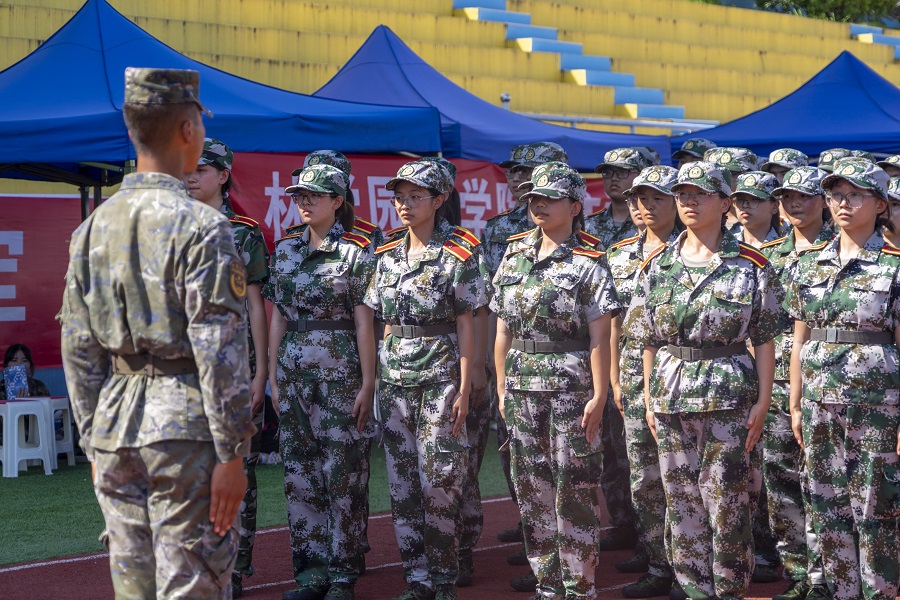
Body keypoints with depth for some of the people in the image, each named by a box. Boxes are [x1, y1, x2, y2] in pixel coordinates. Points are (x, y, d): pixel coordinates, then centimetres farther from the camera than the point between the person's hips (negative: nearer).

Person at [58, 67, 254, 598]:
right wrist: (232, 454, -11)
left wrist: (95, 441, 18)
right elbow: (220, 353, -15)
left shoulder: (92, 228, 9)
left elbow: (79, 351, 12)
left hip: (115, 428, 7)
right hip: (185, 429, -6)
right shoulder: (202, 226, -11)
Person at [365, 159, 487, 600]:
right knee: (402, 481, 6)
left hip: (439, 378, -5)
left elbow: (465, 327, -5)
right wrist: (382, 375, 10)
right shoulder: (388, 257, 10)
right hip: (395, 379, 5)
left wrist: (464, 390, -9)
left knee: (439, 480, -5)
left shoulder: (457, 258, -5)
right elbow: (387, 325, 15)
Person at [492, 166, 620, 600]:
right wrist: (502, 388, 10)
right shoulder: (515, 257, 11)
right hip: (522, 387, 5)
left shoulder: (588, 263, -4)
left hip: (571, 385, -5)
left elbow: (599, 336, -8)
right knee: (532, 487, 9)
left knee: (574, 488, -2)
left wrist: (598, 396, -13)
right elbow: (503, 328, 13)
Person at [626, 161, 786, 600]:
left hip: (728, 397, -3)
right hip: (671, 398, 3)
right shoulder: (657, 265, 7)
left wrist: (762, 402, -6)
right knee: (681, 503, 8)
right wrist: (650, 400, 8)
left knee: (728, 502, -1)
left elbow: (764, 341, -1)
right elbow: (649, 341, 11)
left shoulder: (750, 266, -2)